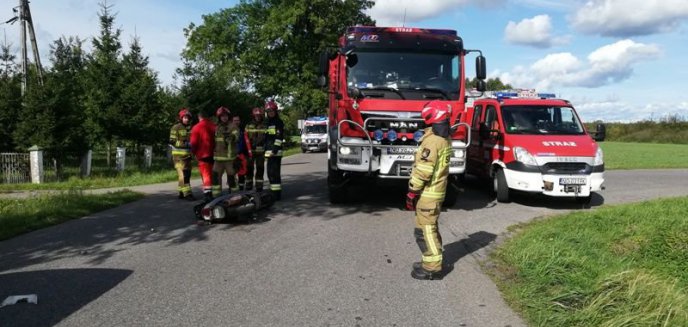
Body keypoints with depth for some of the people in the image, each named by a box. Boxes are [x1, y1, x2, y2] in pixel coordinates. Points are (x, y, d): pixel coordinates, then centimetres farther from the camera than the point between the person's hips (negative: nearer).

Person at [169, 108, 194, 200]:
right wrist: (184, 143, -20)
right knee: (183, 174, -13)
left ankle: (182, 192, 21)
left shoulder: (190, 128, 12)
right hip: (179, 155, -7)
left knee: (187, 174, 11)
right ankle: (187, 193, -16)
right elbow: (172, 142, -11)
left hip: (188, 154, 7)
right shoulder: (176, 128, -7)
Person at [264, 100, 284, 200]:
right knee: (270, 172, 12)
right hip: (269, 152, 8)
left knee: (275, 172, -12)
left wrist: (275, 149, -21)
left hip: (276, 152, -8)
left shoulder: (279, 122, -4)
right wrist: (265, 151, 20)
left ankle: (277, 193, -10)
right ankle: (273, 191, 22)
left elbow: (279, 137, -13)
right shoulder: (267, 123, 21)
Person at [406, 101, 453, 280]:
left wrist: (412, 192, -15)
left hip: (427, 193, -10)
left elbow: (423, 171, -23)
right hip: (437, 191, 10)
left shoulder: (432, 140, -19)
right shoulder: (445, 139, 11)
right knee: (429, 228, 19)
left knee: (426, 230, -3)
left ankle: (433, 268, 3)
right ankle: (432, 261, 28)